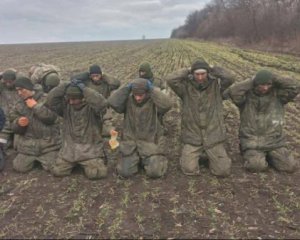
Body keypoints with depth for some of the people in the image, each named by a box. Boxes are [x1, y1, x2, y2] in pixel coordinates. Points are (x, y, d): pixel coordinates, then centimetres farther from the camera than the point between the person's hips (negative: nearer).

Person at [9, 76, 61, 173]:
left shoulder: (46, 99, -7)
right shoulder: (18, 106, 7)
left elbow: (51, 118, -20)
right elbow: (15, 128, 5)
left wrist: (36, 106, -18)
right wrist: (19, 123, -19)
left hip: (48, 143, -4)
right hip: (27, 144, 4)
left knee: (52, 167, -10)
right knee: (20, 168, 0)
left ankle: (43, 158, 24)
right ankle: (34, 159, 30)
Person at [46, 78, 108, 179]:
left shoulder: (91, 107, -11)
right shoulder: (66, 106, 1)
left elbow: (101, 103, -33)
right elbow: (51, 100, -13)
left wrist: (83, 88, -29)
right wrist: (66, 85, -19)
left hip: (90, 149, -4)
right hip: (69, 148, 4)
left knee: (94, 173, -19)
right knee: (57, 171, -3)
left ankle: (99, 162, 17)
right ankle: (74, 163, 27)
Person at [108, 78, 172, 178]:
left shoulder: (154, 102, -9)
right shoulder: (128, 101, -3)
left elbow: (167, 105, -30)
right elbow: (112, 102, -20)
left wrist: (152, 89, -25)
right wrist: (127, 88, -21)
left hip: (151, 144, -2)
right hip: (131, 144, 2)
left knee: (155, 172, -14)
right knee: (125, 172, -8)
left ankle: (159, 159, 21)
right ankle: (136, 160, 25)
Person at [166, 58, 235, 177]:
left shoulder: (216, 85, -3)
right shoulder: (186, 87, -6)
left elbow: (229, 78, -23)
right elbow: (170, 79, -23)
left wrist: (212, 69, -9)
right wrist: (188, 71, -10)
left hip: (213, 137, 1)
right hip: (192, 137, 0)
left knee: (223, 171, -5)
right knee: (189, 170, -13)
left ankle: (209, 155, 25)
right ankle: (193, 155, 21)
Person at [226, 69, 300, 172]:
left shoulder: (277, 94, 1)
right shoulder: (246, 95, -6)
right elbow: (233, 91, -25)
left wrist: (274, 78, -11)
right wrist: (251, 81, -16)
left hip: (275, 142, 3)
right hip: (252, 143, -2)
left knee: (290, 166, -8)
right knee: (256, 166, -24)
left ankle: (269, 156, 19)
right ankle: (252, 156, 10)